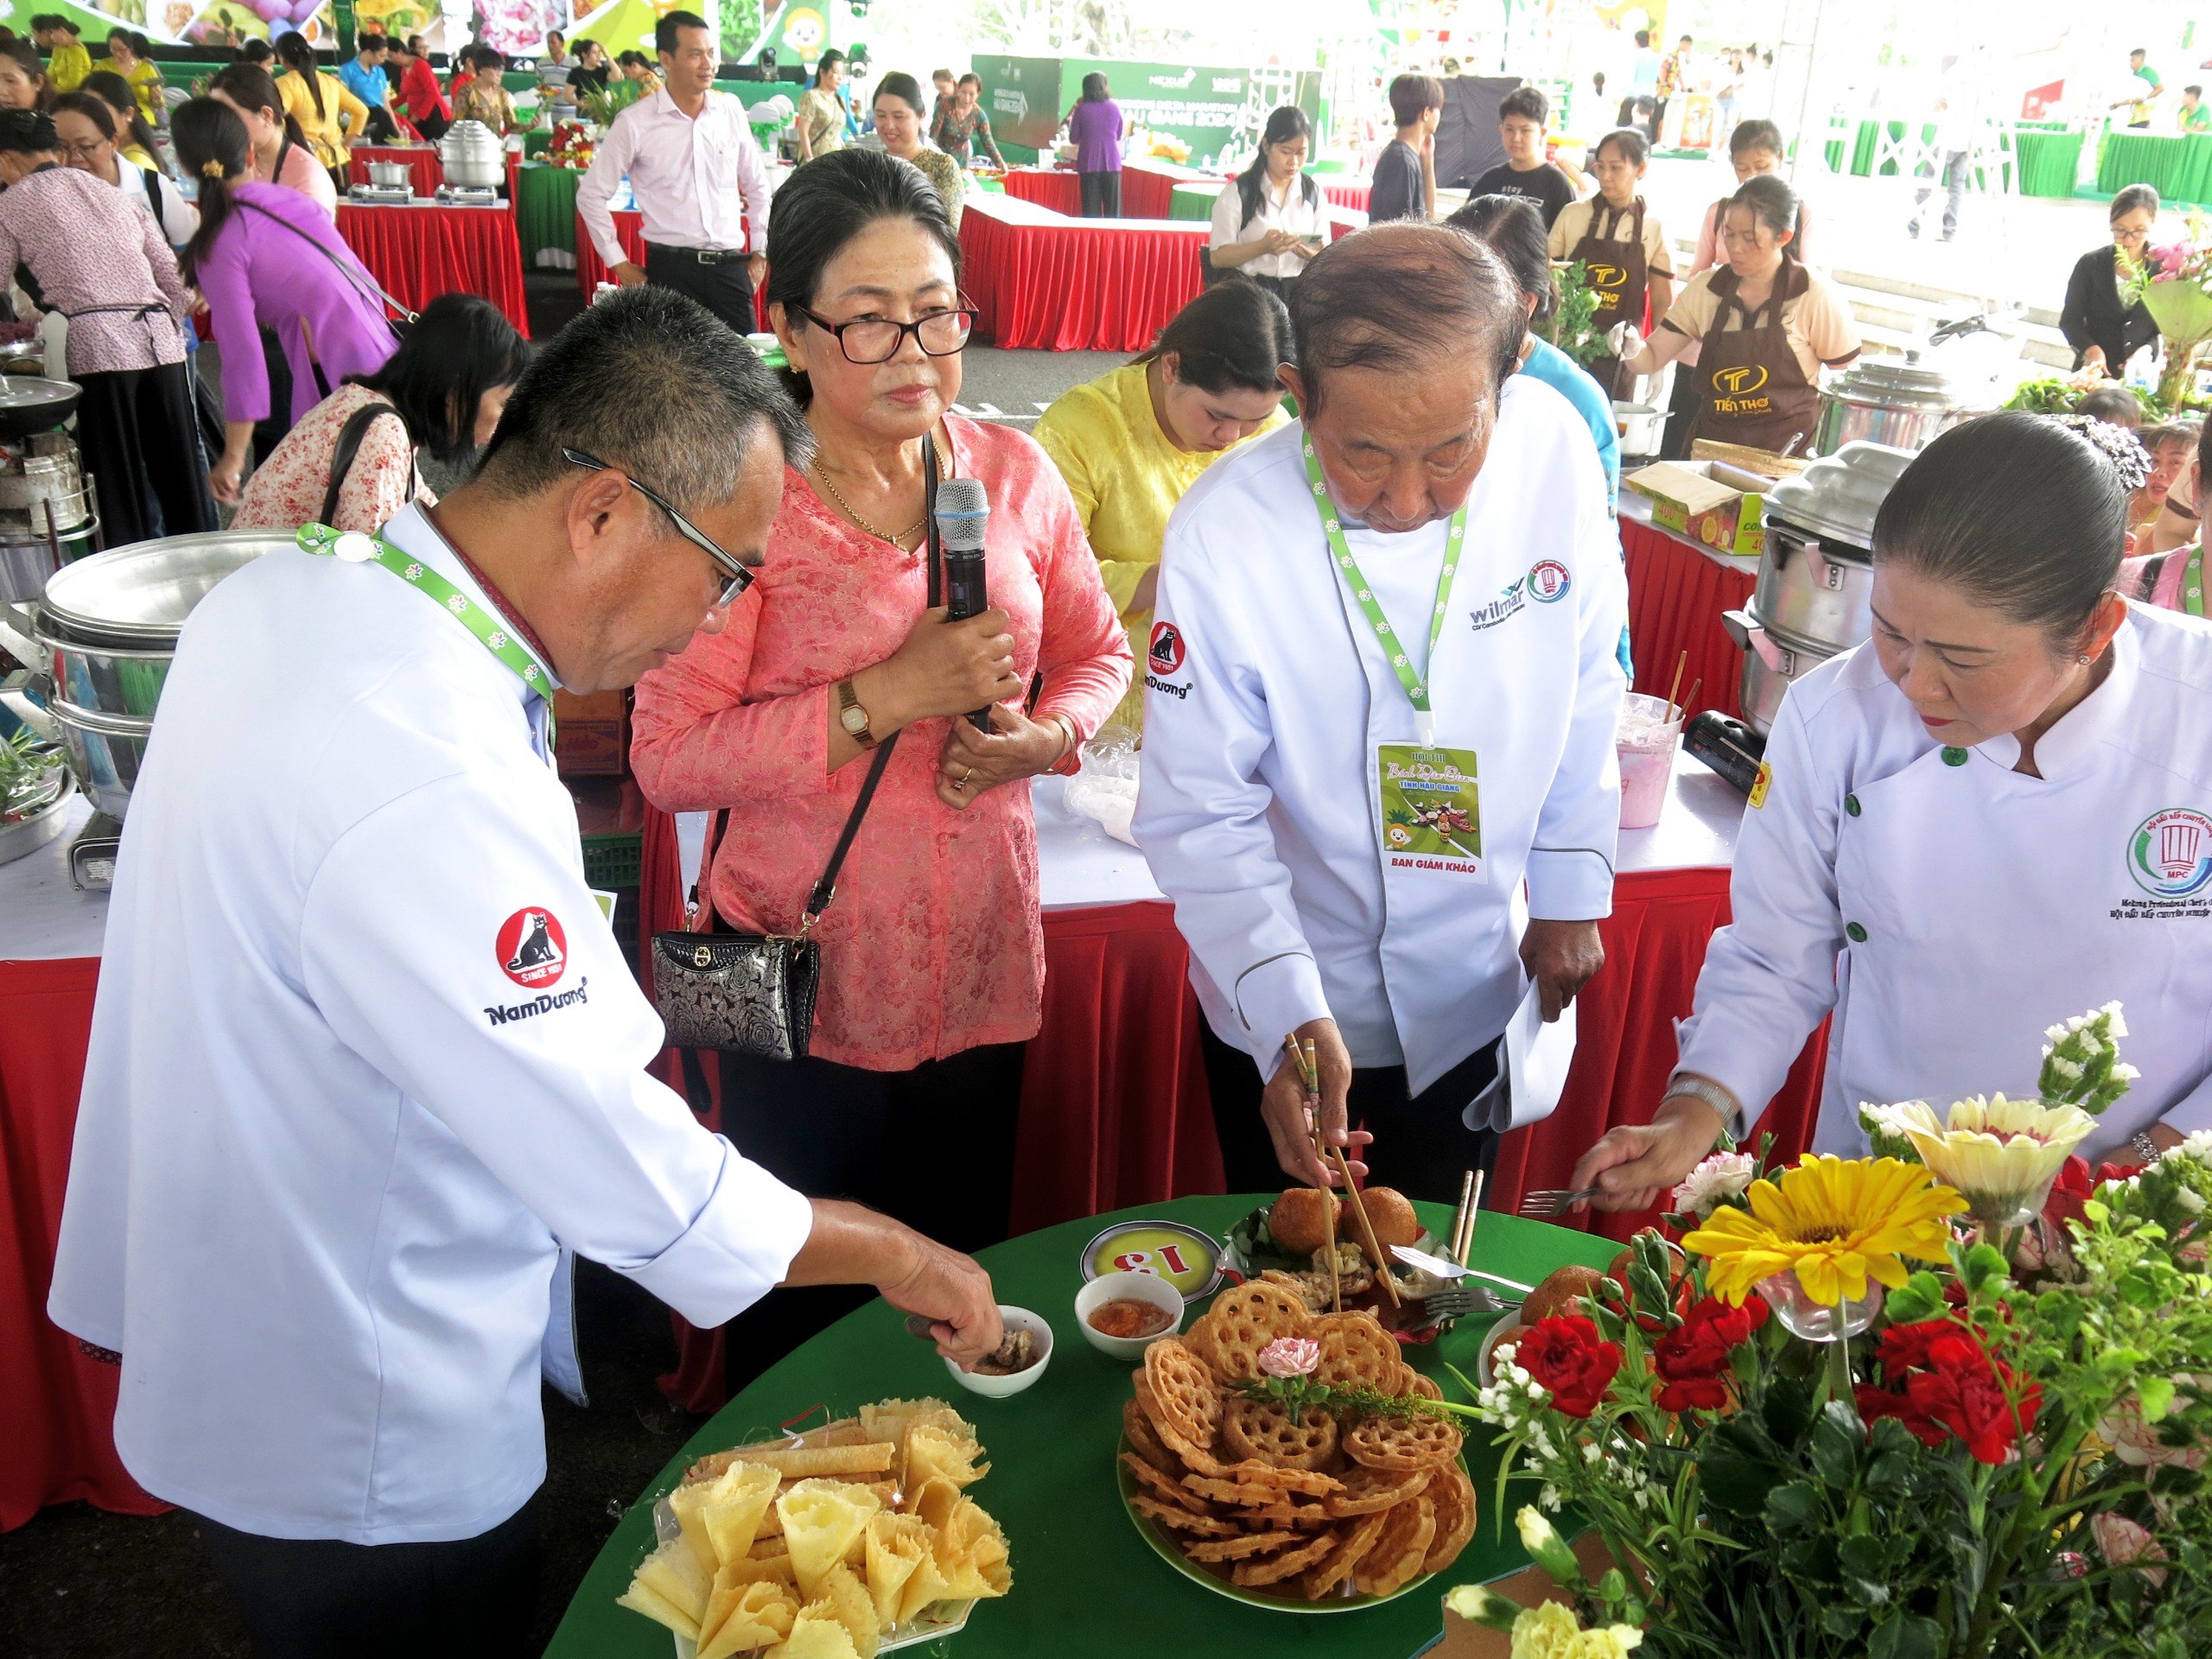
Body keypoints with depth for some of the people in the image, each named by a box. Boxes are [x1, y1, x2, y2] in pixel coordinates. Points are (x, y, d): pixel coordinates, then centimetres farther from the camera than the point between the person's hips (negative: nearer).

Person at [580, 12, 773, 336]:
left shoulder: (730, 110, 5)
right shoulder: (635, 123, -4)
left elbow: (756, 184, 17)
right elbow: (592, 194, 3)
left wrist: (758, 251, 14)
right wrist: (618, 263, 2)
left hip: (730, 265, 3)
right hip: (671, 269, -3)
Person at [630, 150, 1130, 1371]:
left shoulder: (1013, 472, 1)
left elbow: (1096, 653, 12)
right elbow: (668, 757, -16)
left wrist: (1044, 736, -9)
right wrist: (882, 700, -23)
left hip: (981, 969, 4)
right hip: (805, 984, -3)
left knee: (961, 1275, 20)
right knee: (797, 1303, 15)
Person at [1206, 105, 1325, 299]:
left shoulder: (1314, 194, 12)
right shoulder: (1237, 192, 1)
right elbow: (1217, 257, -4)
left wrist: (1314, 256, -12)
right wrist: (1264, 247, -21)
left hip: (1298, 292, 3)